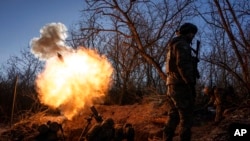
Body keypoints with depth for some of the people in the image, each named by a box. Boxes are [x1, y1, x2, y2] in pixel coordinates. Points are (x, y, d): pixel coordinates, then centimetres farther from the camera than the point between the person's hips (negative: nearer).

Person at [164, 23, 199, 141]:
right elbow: (183, 64, -21)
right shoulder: (182, 44, -7)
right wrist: (191, 83, -22)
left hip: (172, 85, 10)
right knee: (186, 117, -8)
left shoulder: (173, 46, 24)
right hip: (181, 85, -10)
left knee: (173, 116, 12)